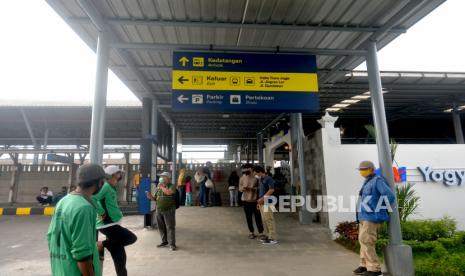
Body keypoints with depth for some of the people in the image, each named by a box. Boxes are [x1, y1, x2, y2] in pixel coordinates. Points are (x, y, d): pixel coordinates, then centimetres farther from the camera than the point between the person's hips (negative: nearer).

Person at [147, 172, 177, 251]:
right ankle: (164, 241, 30)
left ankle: (172, 244, 6)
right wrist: (151, 197, -4)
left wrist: (162, 186, -15)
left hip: (169, 210, -6)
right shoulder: (158, 187, 11)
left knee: (170, 227, -2)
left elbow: (169, 192, -27)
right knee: (161, 227, 14)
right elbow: (155, 198, 16)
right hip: (159, 210, 6)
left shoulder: (172, 186, -5)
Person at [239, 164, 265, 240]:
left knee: (258, 217, 1)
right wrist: (243, 188, -18)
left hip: (255, 200, -3)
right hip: (246, 200, 3)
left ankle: (260, 233, 12)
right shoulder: (242, 178, 1)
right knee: (249, 217, 10)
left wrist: (252, 188, -21)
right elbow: (240, 189, 4)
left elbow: (259, 188, -6)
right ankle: (251, 232, 23)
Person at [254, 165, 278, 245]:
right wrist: (259, 200, 15)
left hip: (267, 202, -9)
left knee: (269, 219, -6)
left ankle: (273, 238, 1)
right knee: (264, 220, 13)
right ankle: (269, 236, 23)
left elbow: (271, 190, -17)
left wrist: (263, 198, -18)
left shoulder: (268, 178, -12)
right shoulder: (261, 179, 15)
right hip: (262, 202, 9)